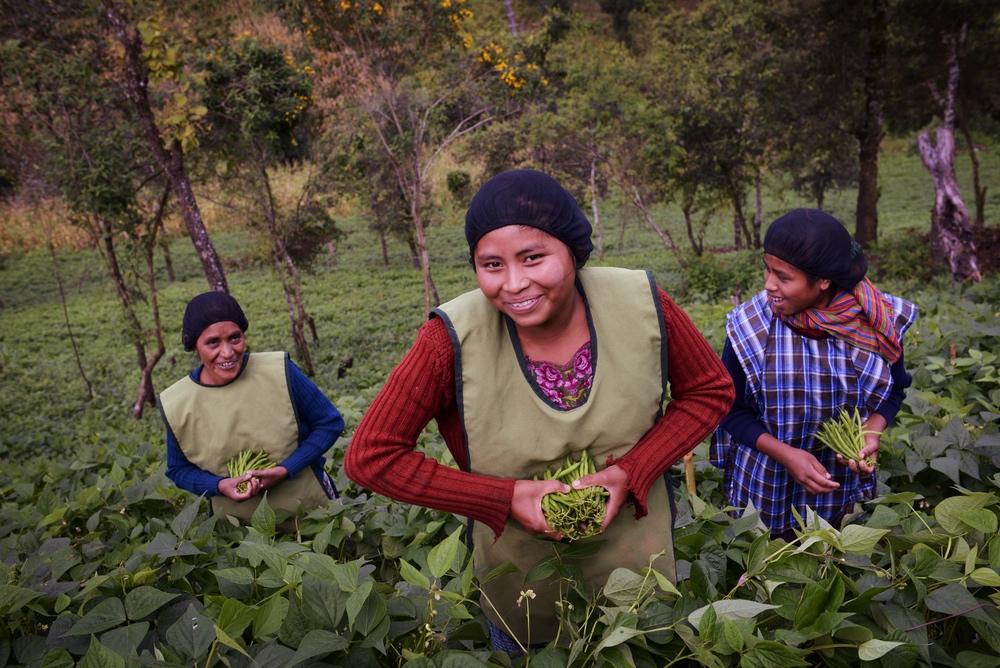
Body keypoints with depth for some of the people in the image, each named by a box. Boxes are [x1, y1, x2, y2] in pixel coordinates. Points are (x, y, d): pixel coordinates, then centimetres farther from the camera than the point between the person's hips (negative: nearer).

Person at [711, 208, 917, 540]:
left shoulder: (877, 320, -15)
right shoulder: (750, 325, -20)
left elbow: (894, 388, 3)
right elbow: (732, 410, -10)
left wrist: (873, 429, -17)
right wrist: (785, 453, -24)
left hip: (844, 488, 2)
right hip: (764, 487, -2)